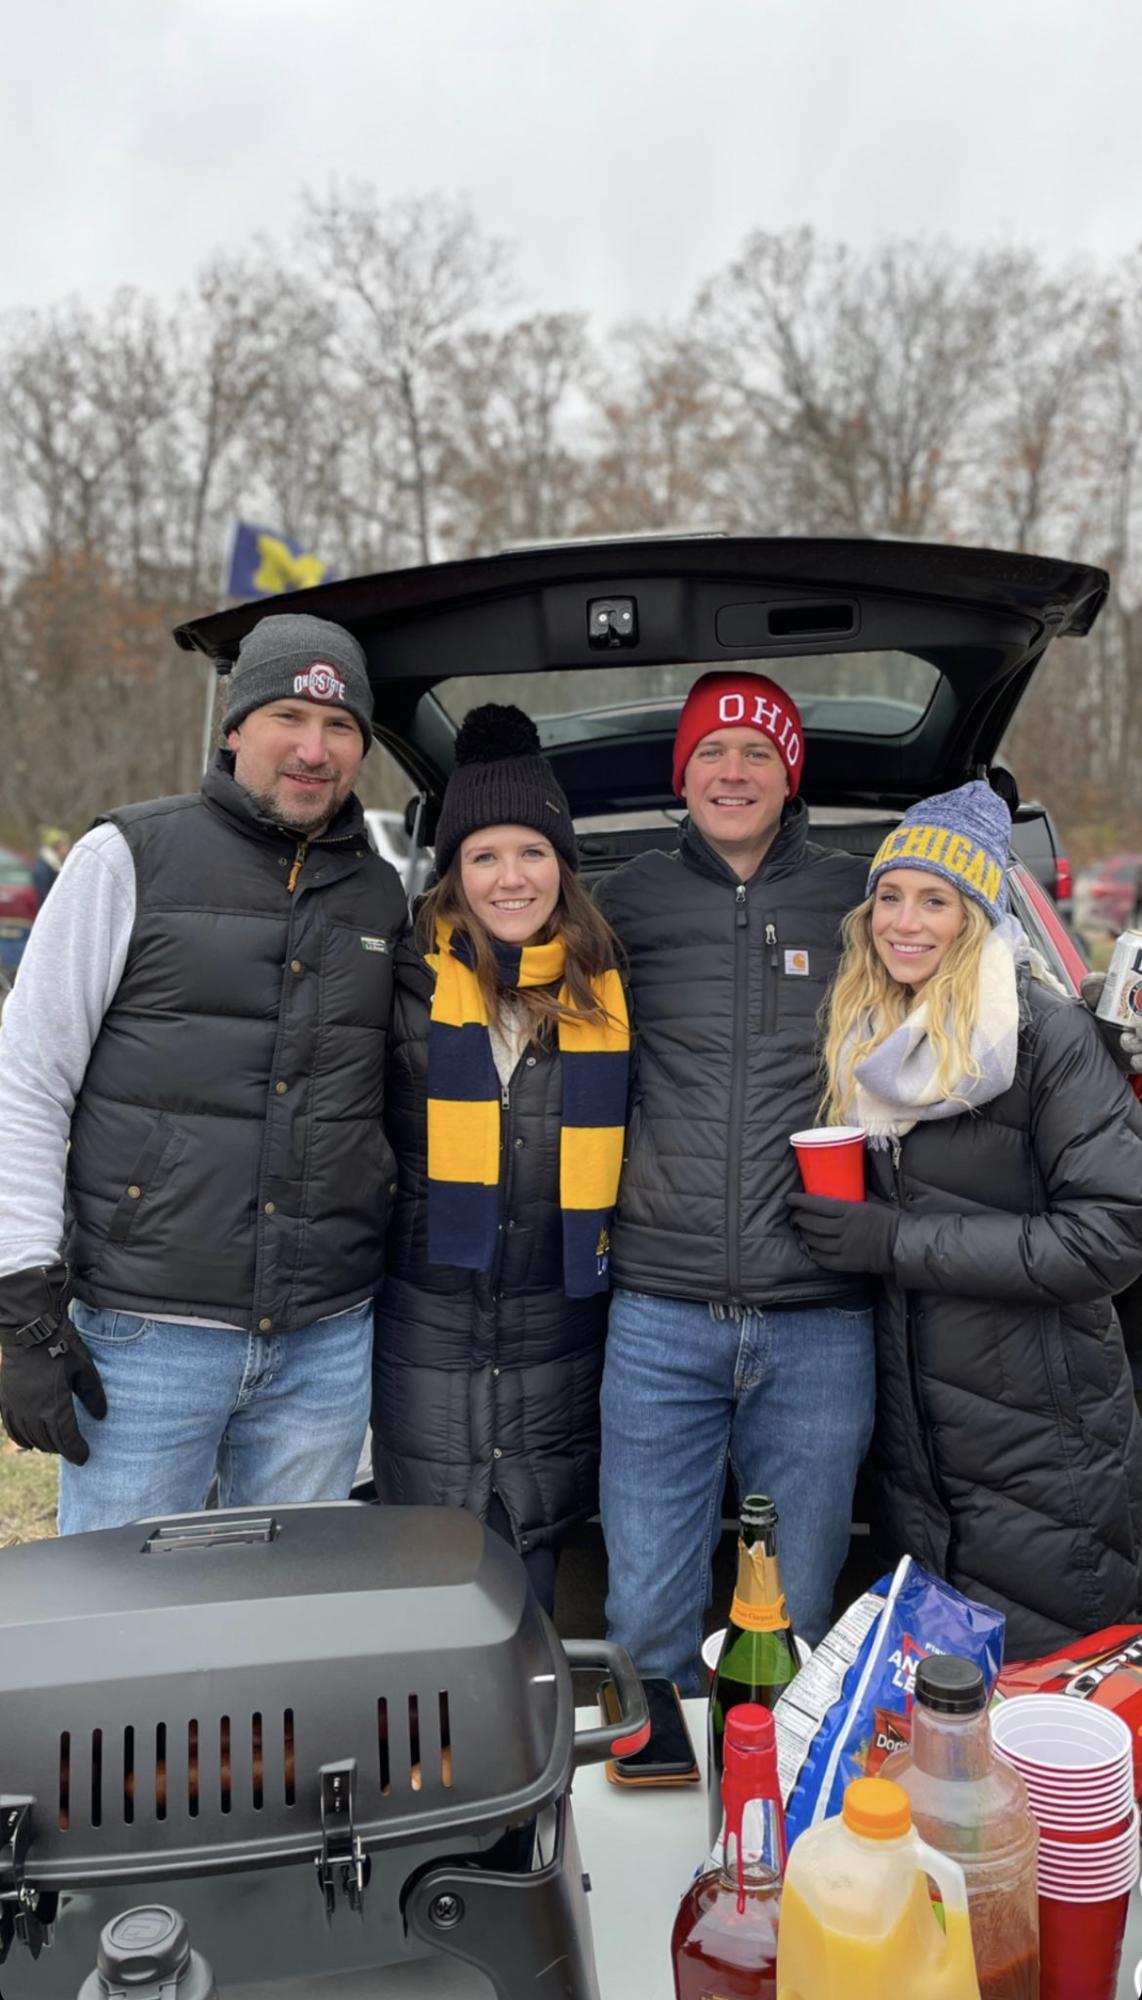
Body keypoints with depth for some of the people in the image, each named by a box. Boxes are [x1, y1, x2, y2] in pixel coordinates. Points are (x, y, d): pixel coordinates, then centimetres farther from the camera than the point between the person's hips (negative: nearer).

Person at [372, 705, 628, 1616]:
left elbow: (638, 1140, 13)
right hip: (429, 1324, -1)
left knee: (529, 1578, 12)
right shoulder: (410, 983, -3)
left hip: (561, 1328, 2)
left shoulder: (608, 993, 4)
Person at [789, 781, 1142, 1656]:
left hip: (1040, 1448, -6)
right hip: (914, 1440, 6)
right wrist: (841, 1221, -2)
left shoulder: (1047, 1034, -14)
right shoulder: (867, 1041, 6)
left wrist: (895, 1242, -20)